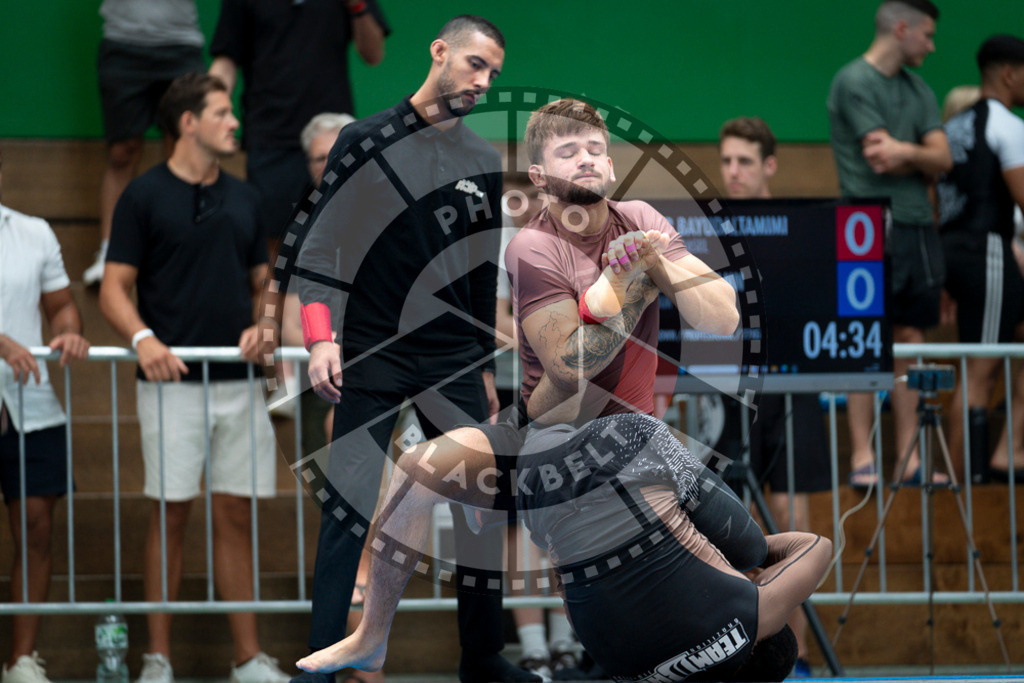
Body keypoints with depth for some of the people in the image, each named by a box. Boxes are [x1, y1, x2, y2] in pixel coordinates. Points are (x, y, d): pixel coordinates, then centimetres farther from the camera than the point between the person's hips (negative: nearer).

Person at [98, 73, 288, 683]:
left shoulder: (243, 198, 14)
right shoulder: (145, 196, -1)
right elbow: (115, 288, -3)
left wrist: (264, 324, -1)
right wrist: (143, 337, -20)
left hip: (238, 380, 5)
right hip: (173, 381, -5)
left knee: (237, 516, 6)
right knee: (171, 514, -2)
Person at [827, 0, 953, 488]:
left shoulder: (918, 90, 18)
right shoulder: (855, 82, -5)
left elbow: (943, 160, 7)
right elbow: (881, 161, -13)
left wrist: (906, 151, -9)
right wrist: (922, 157, 1)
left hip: (918, 228, 7)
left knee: (910, 345, 6)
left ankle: (908, 457, 8)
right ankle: (862, 458, -5)